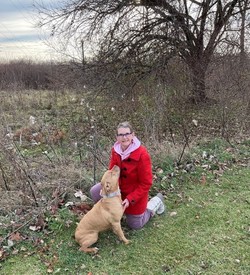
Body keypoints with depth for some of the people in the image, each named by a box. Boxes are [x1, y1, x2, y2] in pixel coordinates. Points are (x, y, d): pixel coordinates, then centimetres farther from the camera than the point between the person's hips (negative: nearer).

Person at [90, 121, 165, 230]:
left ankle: (156, 201, 31)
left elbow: (146, 183, -23)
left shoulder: (142, 154, -29)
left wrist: (130, 199, -26)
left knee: (134, 225, 11)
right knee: (95, 191, -13)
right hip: (120, 188, 5)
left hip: (136, 193, -5)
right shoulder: (115, 150, -12)